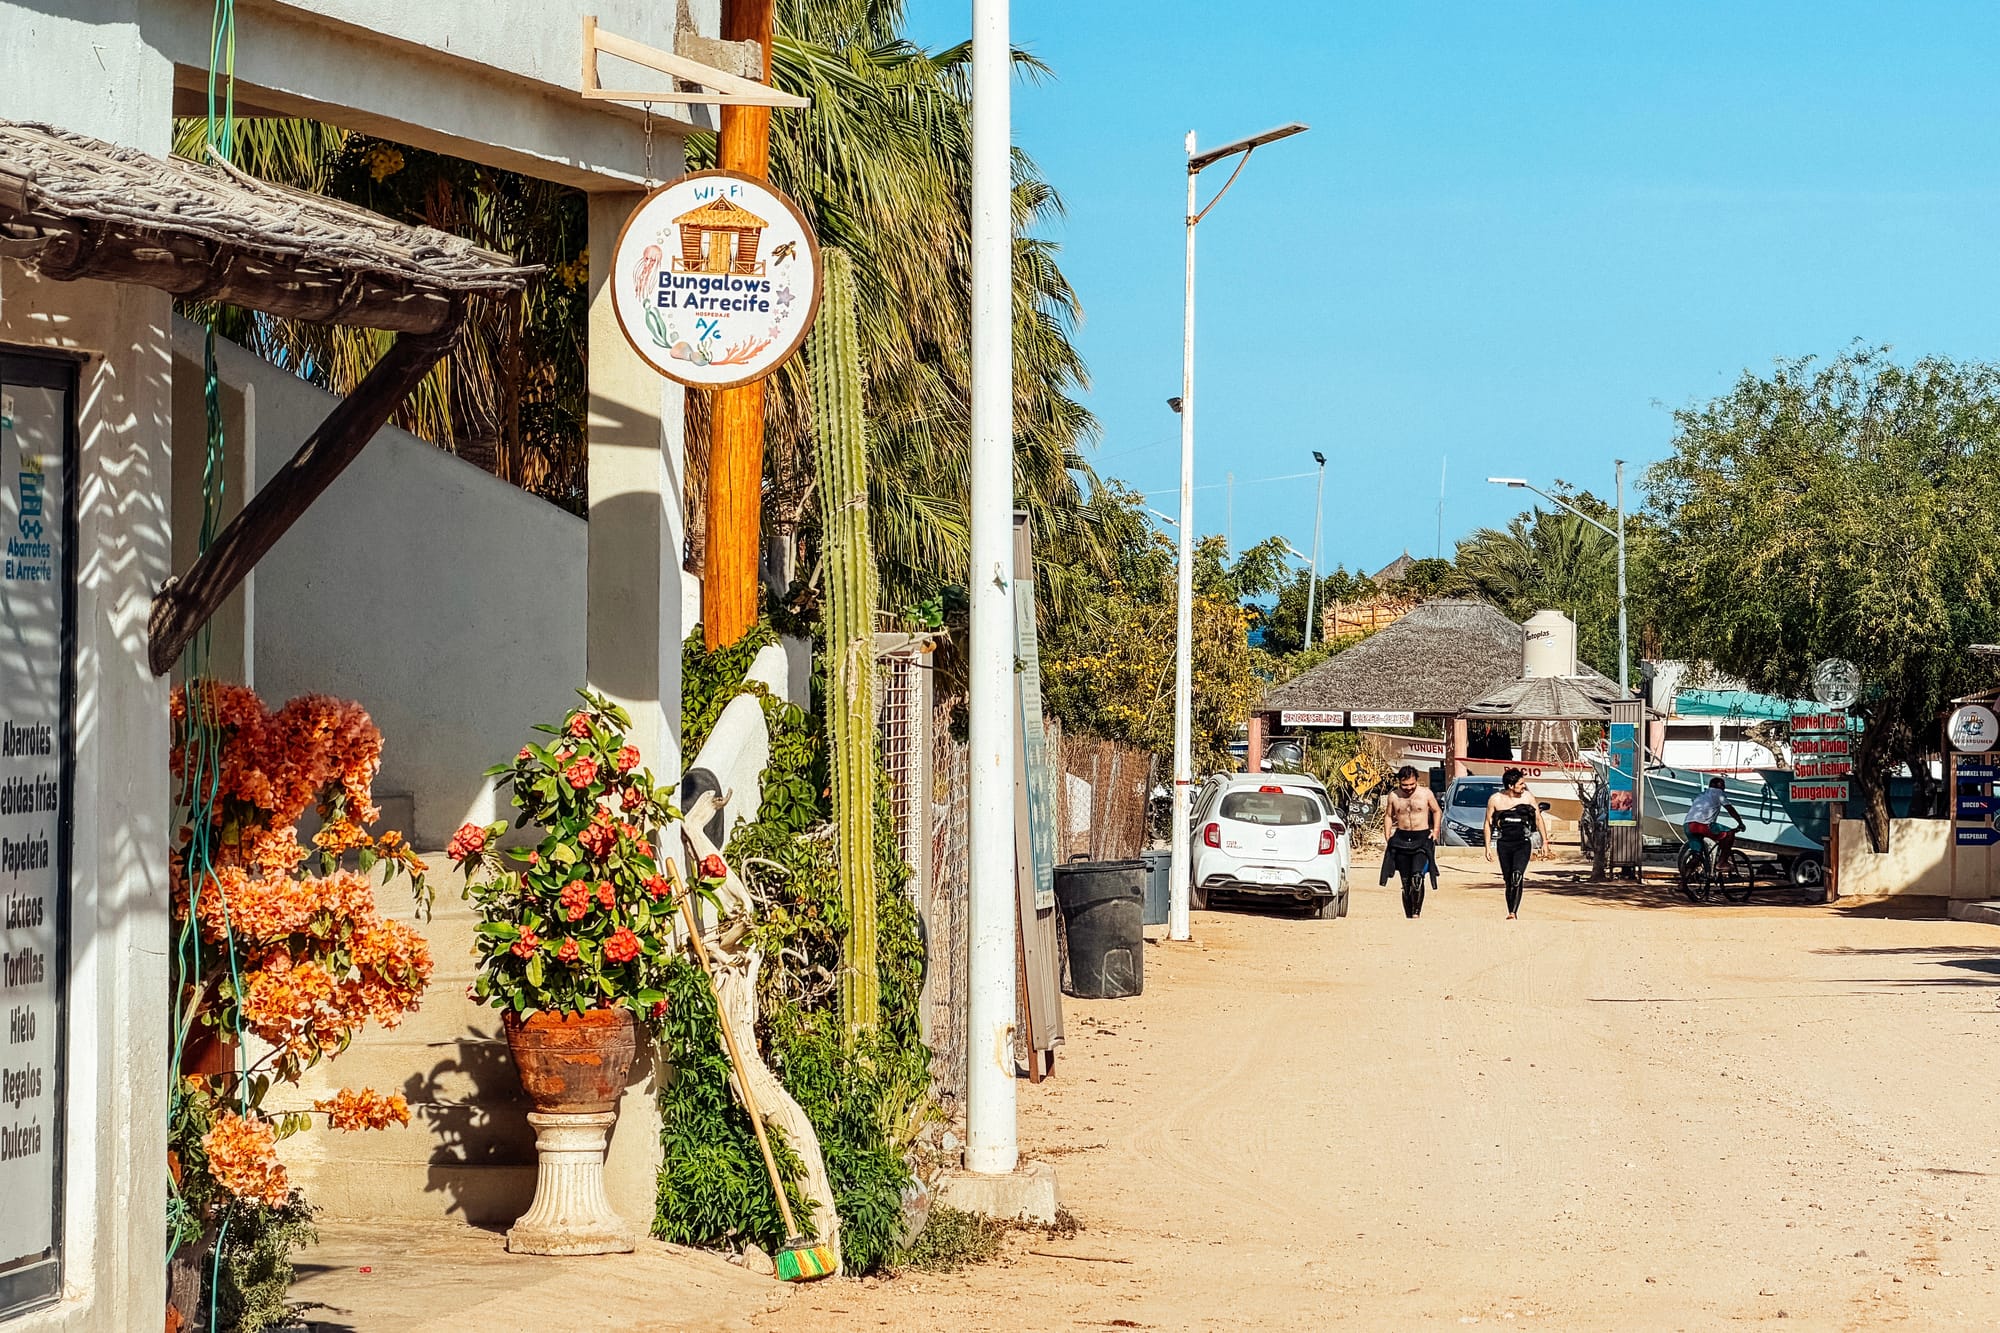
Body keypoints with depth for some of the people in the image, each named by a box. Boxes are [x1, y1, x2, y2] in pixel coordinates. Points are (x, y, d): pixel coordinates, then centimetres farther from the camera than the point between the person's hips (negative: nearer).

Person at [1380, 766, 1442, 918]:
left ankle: (1416, 911, -13)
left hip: (1422, 838, -3)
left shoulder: (1425, 794, 0)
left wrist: (1436, 830, 1)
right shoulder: (1393, 796, 4)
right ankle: (1408, 915, 11)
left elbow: (1437, 811, 12)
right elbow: (1388, 816, 16)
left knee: (1417, 876, -20)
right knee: (1405, 881, 4)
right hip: (1401, 840, 3)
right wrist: (1387, 837, 6)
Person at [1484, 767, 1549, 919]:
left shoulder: (1527, 797, -1)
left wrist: (1545, 843, 7)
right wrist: (1488, 847, 4)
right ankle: (1510, 913, 18)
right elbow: (1488, 823, 8)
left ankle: (1513, 913, -24)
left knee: (1517, 877, -20)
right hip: (1504, 844, 2)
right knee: (1508, 881, 7)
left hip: (1523, 844, -2)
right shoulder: (1495, 800, -1)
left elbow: (1538, 820, 8)